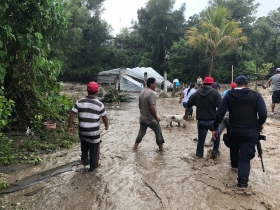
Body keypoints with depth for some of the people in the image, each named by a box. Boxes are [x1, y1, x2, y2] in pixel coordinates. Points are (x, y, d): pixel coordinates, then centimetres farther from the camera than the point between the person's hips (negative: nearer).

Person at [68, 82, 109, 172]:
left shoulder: (79, 102, -5)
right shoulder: (99, 104, -11)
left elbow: (72, 115, -5)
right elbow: (104, 117, -1)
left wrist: (70, 126, 6)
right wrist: (106, 125, 18)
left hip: (82, 131, 3)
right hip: (94, 132, -3)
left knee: (84, 146, 31)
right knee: (94, 149, 16)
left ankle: (84, 159, 35)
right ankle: (92, 166, 29)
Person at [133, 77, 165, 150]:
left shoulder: (142, 92, 6)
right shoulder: (151, 93, -20)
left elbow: (139, 105, 13)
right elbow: (152, 107, -26)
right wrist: (156, 117, -15)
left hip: (142, 118, 7)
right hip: (151, 119, -7)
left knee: (141, 132, 19)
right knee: (158, 132, 11)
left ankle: (135, 146, 21)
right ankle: (161, 147, 19)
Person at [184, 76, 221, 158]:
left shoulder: (197, 93, 7)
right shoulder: (215, 92, -6)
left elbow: (188, 104, 9)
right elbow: (220, 106, -14)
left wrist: (186, 114, 22)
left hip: (201, 120, 3)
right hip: (212, 120, -3)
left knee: (201, 138, 11)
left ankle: (199, 154, 16)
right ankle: (215, 151, 21)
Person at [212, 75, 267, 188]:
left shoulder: (229, 95, -1)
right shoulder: (255, 95, -5)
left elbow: (219, 113, -6)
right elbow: (263, 114, -12)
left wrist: (215, 128, 2)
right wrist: (259, 124, 8)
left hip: (234, 130, 3)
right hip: (251, 131, -2)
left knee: (234, 148, 30)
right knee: (245, 156, 2)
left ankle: (234, 164, 55)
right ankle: (242, 181, -5)